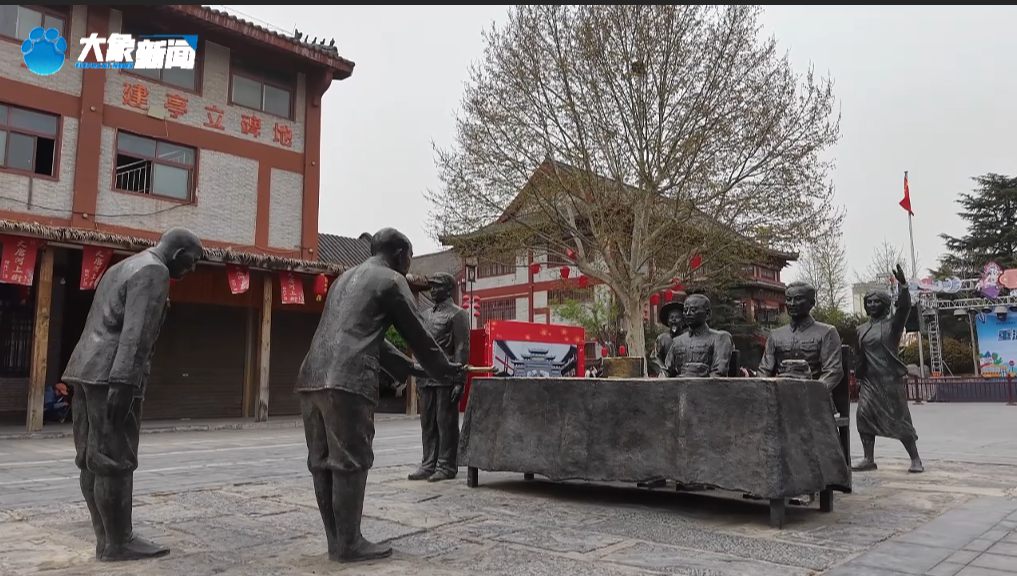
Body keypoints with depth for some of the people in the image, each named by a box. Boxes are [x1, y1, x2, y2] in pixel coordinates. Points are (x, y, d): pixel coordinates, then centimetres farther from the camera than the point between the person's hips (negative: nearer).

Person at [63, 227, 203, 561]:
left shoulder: (121, 268, 23)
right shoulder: (154, 272, -8)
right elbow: (136, 331, -19)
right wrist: (124, 383, -24)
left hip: (86, 371, 10)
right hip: (110, 375, -10)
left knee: (94, 460, 8)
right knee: (115, 461, -5)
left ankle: (106, 539, 14)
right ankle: (118, 543, 2)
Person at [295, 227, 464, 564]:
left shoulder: (347, 278, 29)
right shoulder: (392, 280, 5)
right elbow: (417, 334, 8)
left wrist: (408, 368, 39)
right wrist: (445, 371, 23)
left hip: (312, 378, 8)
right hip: (347, 381, -8)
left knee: (323, 463, 11)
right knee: (349, 462, -1)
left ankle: (336, 540, 19)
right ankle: (348, 544, 5)